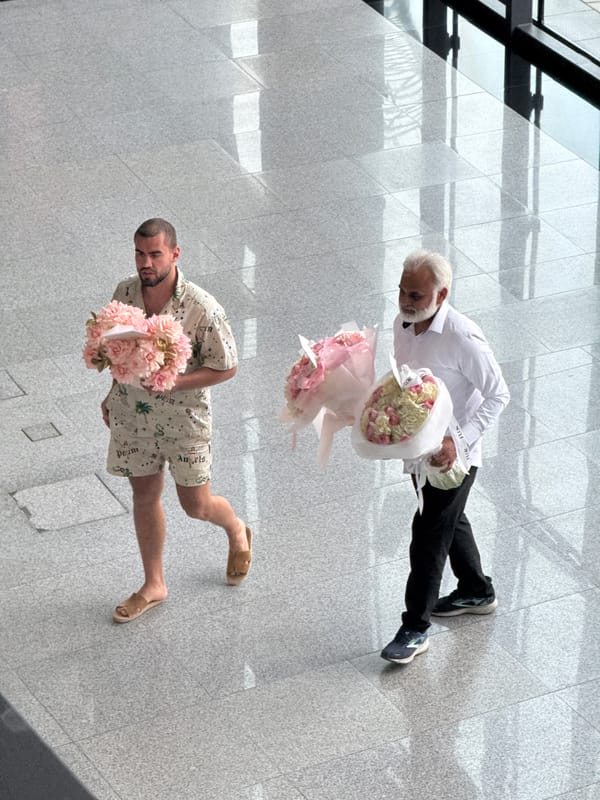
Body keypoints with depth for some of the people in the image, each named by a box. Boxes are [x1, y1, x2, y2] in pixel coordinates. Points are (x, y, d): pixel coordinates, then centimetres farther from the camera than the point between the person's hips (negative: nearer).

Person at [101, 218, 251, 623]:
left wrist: (173, 382, -26)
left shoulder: (202, 308, -25)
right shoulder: (125, 292, -9)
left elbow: (226, 367, -16)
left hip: (185, 417, -4)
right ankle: (154, 585, 32)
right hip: (132, 414, 4)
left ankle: (238, 531, 44)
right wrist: (115, 391, 12)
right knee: (145, 496, 15)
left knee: (195, 505, 9)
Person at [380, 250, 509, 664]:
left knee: (429, 535, -2)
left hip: (452, 456, -8)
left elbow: (498, 396, -21)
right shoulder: (403, 324, -4)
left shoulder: (463, 338, -27)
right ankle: (478, 592, 45)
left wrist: (458, 441, -29)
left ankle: (416, 629, 10)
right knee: (450, 521, 24)